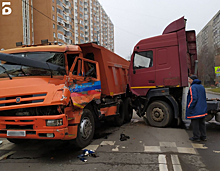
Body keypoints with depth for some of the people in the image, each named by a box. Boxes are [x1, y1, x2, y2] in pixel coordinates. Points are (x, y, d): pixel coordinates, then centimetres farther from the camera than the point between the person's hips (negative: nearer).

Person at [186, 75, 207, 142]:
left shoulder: (192, 87, -15)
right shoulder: (201, 87, 12)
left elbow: (193, 98, -22)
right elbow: (204, 98, 17)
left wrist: (189, 107, -16)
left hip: (195, 109, -8)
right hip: (202, 109, 9)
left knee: (195, 123, 1)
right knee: (202, 123, 14)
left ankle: (196, 137, 7)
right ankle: (203, 136, 21)